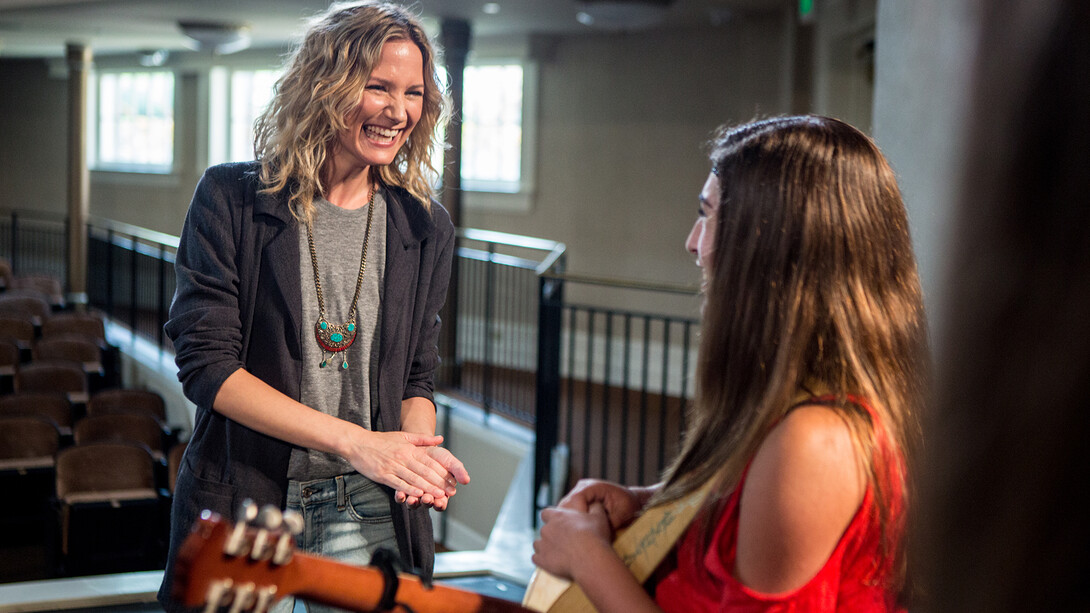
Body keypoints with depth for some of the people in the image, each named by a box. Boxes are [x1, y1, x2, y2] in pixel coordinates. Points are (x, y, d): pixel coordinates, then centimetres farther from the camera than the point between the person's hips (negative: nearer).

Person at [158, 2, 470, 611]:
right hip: (242, 504, -2)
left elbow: (417, 378, 11)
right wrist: (355, 442, -19)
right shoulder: (231, 199, -6)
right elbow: (207, 365, -12)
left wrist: (417, 451, -13)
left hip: (370, 515, 3)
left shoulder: (425, 228, 4)